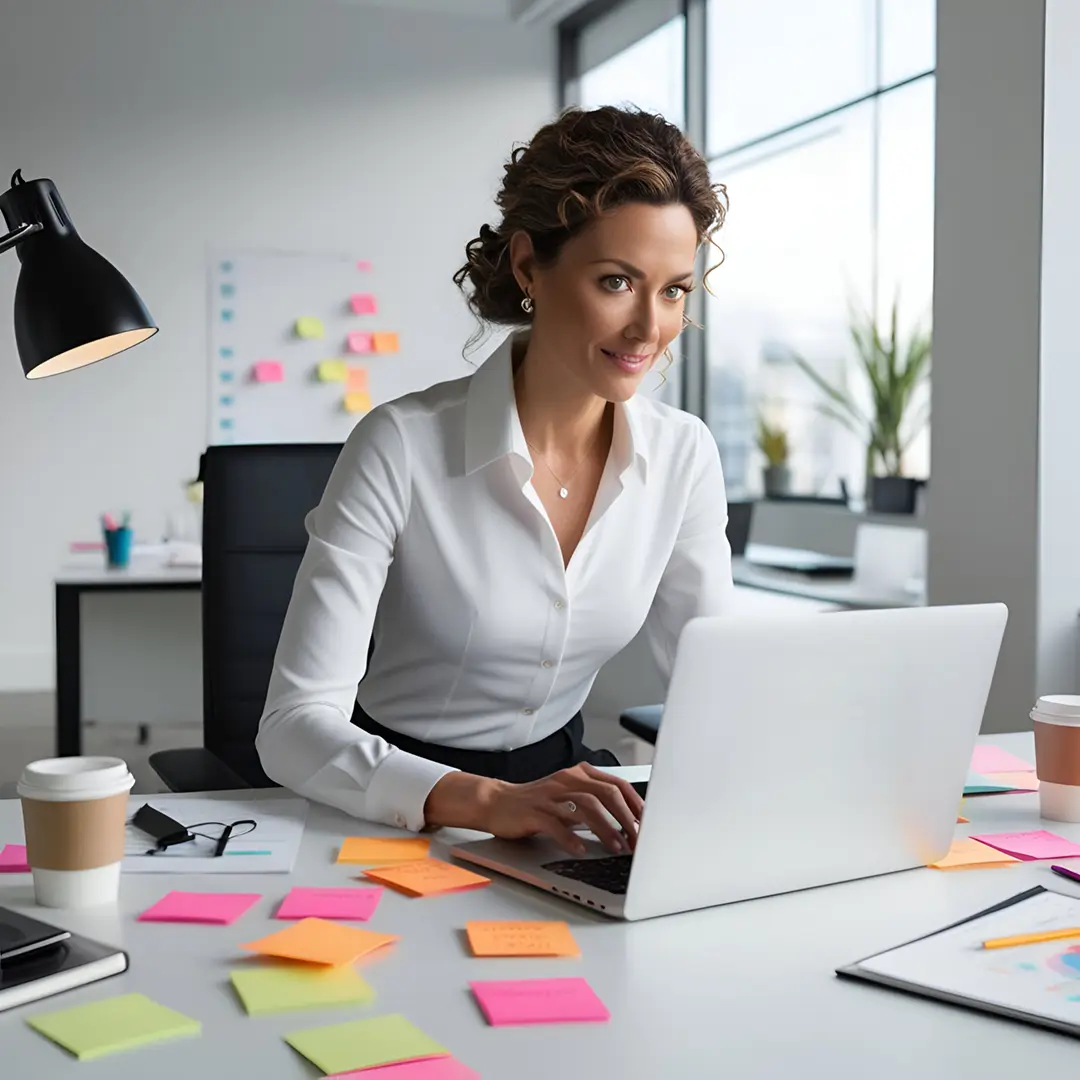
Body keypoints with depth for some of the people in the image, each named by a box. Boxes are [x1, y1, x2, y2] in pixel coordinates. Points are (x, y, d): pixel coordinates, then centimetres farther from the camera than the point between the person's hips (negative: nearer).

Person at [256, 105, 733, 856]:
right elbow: (294, 725, -23)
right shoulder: (403, 448, -19)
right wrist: (486, 801, -39)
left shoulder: (683, 455, -4)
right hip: (397, 815, -4)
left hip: (558, 785, 4)